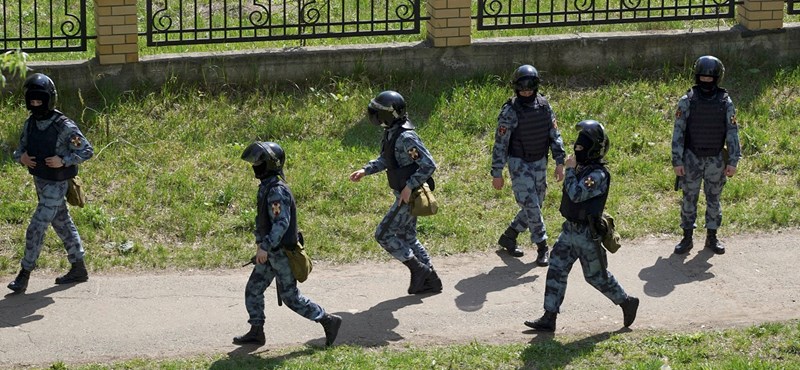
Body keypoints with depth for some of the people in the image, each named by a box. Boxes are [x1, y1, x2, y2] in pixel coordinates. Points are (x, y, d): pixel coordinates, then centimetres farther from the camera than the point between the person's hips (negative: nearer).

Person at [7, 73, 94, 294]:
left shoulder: (64, 126, -18)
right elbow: (20, 149, 13)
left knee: (36, 229, -8)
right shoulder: (30, 124, 2)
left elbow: (87, 150, -14)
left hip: (56, 185, -8)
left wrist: (63, 161, -24)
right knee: (62, 224, 17)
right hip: (39, 182, 8)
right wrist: (21, 157, -10)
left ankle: (24, 275, 0)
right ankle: (78, 269, 28)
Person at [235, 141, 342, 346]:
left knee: (290, 296, -3)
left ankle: (328, 321, 5)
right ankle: (256, 332, 17)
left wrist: (265, 247, -28)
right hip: (270, 252, 10)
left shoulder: (277, 191, -22)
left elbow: (281, 223, -28)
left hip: (281, 252, -10)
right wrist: (259, 242, 20)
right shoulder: (266, 187, 9)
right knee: (253, 290, 10)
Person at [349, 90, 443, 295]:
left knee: (383, 234, -6)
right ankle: (431, 280, 22)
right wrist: (365, 171, 11)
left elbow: (429, 165, -25)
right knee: (406, 237, 16)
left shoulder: (406, 138, -24)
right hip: (404, 195, 10)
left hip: (410, 196, -10)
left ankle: (418, 269, 1)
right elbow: (385, 160, 23)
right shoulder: (390, 133, 6)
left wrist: (410, 186, -26)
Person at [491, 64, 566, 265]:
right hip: (519, 164, -6)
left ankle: (508, 237, 27)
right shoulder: (510, 111, -16)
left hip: (540, 163, 6)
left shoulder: (544, 106, -1)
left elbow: (554, 135, 6)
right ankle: (542, 248, -1)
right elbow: (500, 143, -13)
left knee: (535, 205, 12)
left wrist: (560, 162, 0)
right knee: (531, 206, -9)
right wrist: (497, 173, -13)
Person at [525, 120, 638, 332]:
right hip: (570, 230, 9)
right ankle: (549, 318, 7)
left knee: (596, 276, 5)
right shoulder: (582, 169, 7)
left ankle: (627, 303, 25)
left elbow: (576, 194, -32)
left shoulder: (598, 175, -22)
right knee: (556, 271, 5)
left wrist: (570, 170, -24)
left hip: (587, 234, -9)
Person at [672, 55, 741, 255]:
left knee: (714, 199, 10)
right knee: (689, 198, 5)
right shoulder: (687, 102, -7)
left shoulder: (725, 103, -4)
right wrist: (677, 161, -10)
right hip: (692, 158, -1)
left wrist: (733, 162, -5)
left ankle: (712, 237, 22)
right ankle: (687, 238, 15)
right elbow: (678, 132, -5)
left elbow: (732, 133, -1)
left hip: (716, 159, 1)